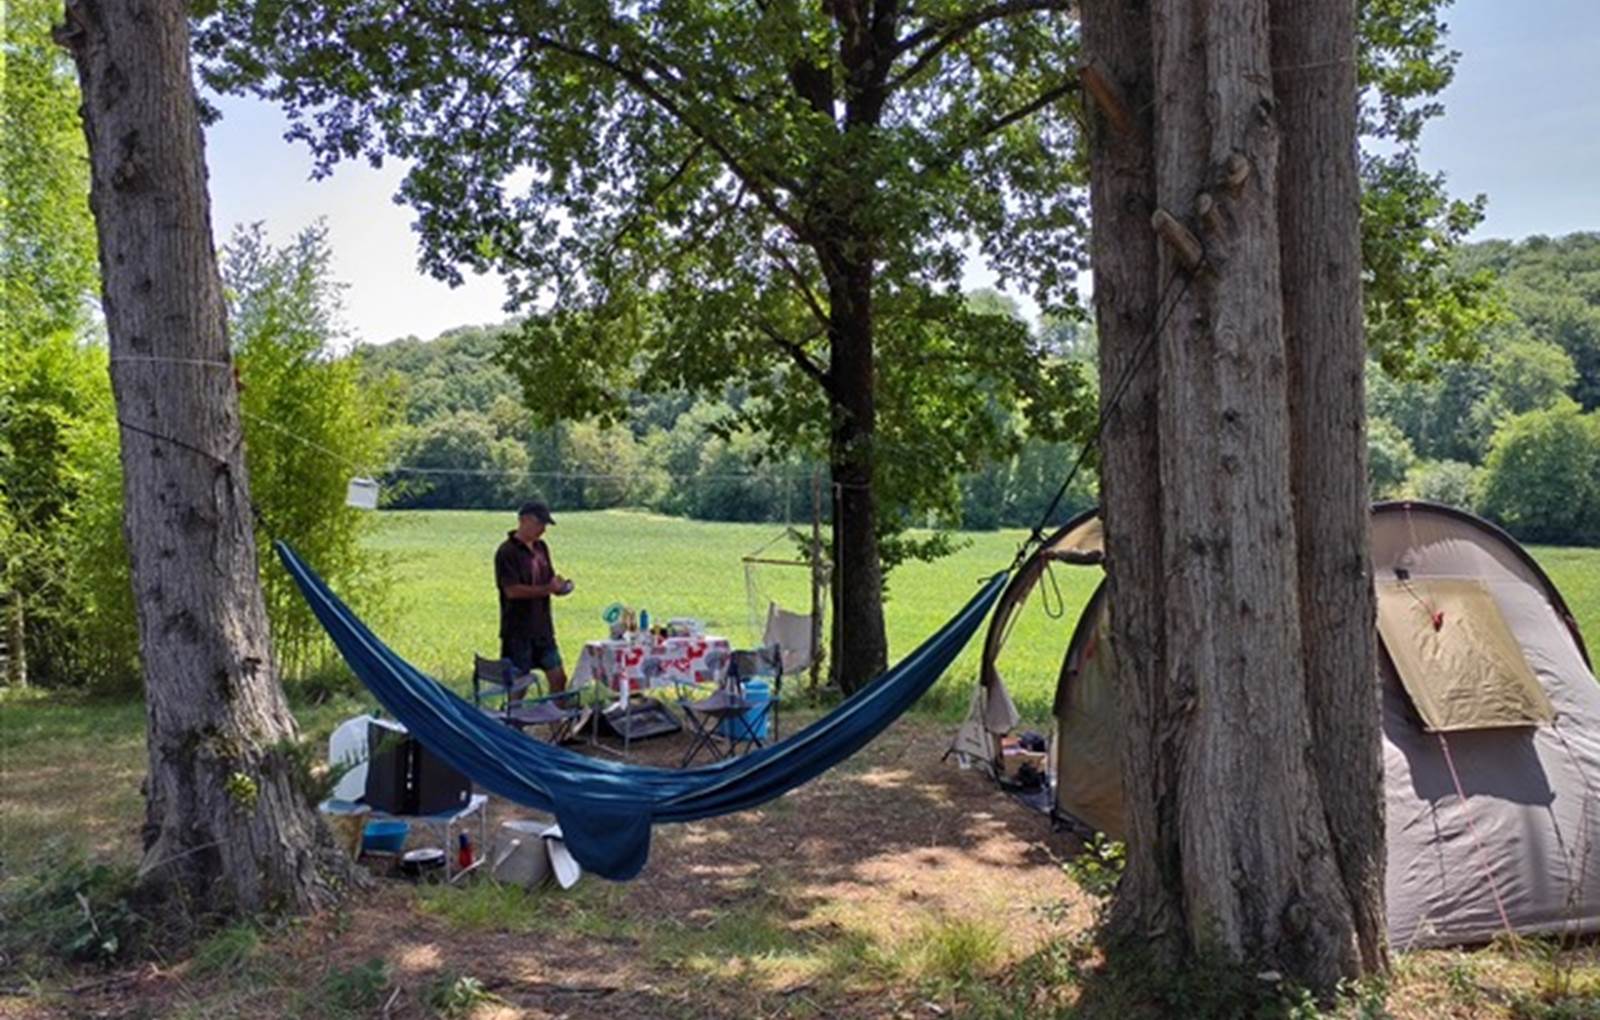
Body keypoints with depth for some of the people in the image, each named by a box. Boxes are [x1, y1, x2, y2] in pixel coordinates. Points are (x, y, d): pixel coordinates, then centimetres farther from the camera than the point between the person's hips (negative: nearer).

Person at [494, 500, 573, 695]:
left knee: (558, 678, 9)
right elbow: (512, 591, -21)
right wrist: (547, 589, -24)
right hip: (518, 630, -7)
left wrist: (559, 585, -3)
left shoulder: (541, 547, 11)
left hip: (543, 627, 7)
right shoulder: (507, 552, -13)